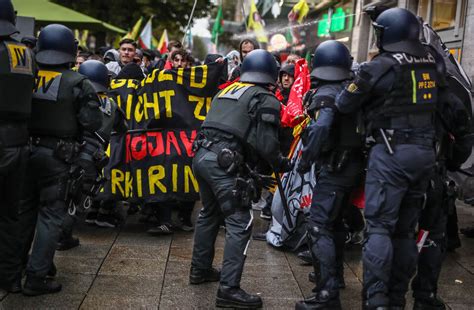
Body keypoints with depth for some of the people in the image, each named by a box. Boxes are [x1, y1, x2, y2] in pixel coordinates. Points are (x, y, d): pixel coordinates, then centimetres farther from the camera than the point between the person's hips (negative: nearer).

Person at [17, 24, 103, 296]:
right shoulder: (77, 84, -13)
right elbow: (92, 123, -14)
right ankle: (36, 277, 1)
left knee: (25, 208, 19)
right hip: (57, 156, -4)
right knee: (51, 214, 2)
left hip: (26, 149, 4)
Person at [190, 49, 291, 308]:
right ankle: (229, 289, -8)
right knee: (240, 223, -4)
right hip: (224, 162, -8)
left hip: (202, 155, 8)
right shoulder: (265, 100, 0)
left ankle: (200, 269, 36)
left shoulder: (226, 91, 22)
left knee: (209, 213, 24)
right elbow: (266, 143, -9)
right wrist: (283, 164, 9)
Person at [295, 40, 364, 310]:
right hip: (354, 164, 9)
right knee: (335, 221, 24)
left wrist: (306, 159, -22)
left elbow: (320, 128, -32)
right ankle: (335, 275, 40)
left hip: (335, 167, -9)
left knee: (319, 227, -11)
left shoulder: (326, 94, -14)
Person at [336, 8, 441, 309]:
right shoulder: (430, 64, 9)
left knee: (379, 226, -4)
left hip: (392, 151, -6)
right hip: (425, 151, 6)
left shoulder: (380, 66, -8)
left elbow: (345, 104, 0)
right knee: (406, 228, 12)